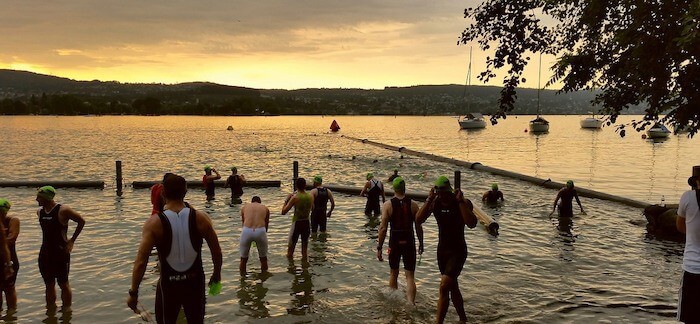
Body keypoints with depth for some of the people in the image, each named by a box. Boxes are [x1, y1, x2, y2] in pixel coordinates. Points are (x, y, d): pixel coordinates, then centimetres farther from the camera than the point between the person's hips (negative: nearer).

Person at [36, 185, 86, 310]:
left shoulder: (62, 211, -13)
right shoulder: (40, 211, 7)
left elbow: (81, 221, -7)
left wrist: (72, 240, -6)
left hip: (60, 253, -6)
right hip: (45, 254, 6)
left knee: (63, 283, 2)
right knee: (49, 284, 13)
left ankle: (66, 309, 12)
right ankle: (50, 309, 24)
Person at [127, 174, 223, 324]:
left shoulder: (154, 223, -16)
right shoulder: (201, 218, -11)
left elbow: (140, 262, -18)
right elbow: (216, 251, -3)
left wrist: (133, 293, -8)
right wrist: (216, 274, 14)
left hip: (168, 284, -1)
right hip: (195, 281, 1)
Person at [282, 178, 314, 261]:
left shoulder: (295, 197, -15)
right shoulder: (310, 197, -1)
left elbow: (283, 212, -14)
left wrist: (286, 200, -2)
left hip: (297, 224, -4)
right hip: (306, 224, 4)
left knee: (291, 248, 7)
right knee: (305, 248, 13)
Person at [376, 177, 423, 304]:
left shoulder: (388, 205, -7)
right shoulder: (413, 205, -3)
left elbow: (383, 228, -10)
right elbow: (418, 227, 0)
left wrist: (379, 248, -5)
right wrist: (421, 244, 13)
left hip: (394, 243, 0)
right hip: (409, 243, 0)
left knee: (393, 273, 19)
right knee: (410, 276, 3)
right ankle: (411, 303, -12)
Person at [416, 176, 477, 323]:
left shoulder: (463, 203, -14)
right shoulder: (435, 203, -3)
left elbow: (472, 224, -30)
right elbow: (418, 219, -15)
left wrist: (461, 201, -31)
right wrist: (429, 200, -21)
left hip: (458, 251, -5)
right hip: (442, 250, 6)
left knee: (444, 287, -17)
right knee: (453, 287, 18)